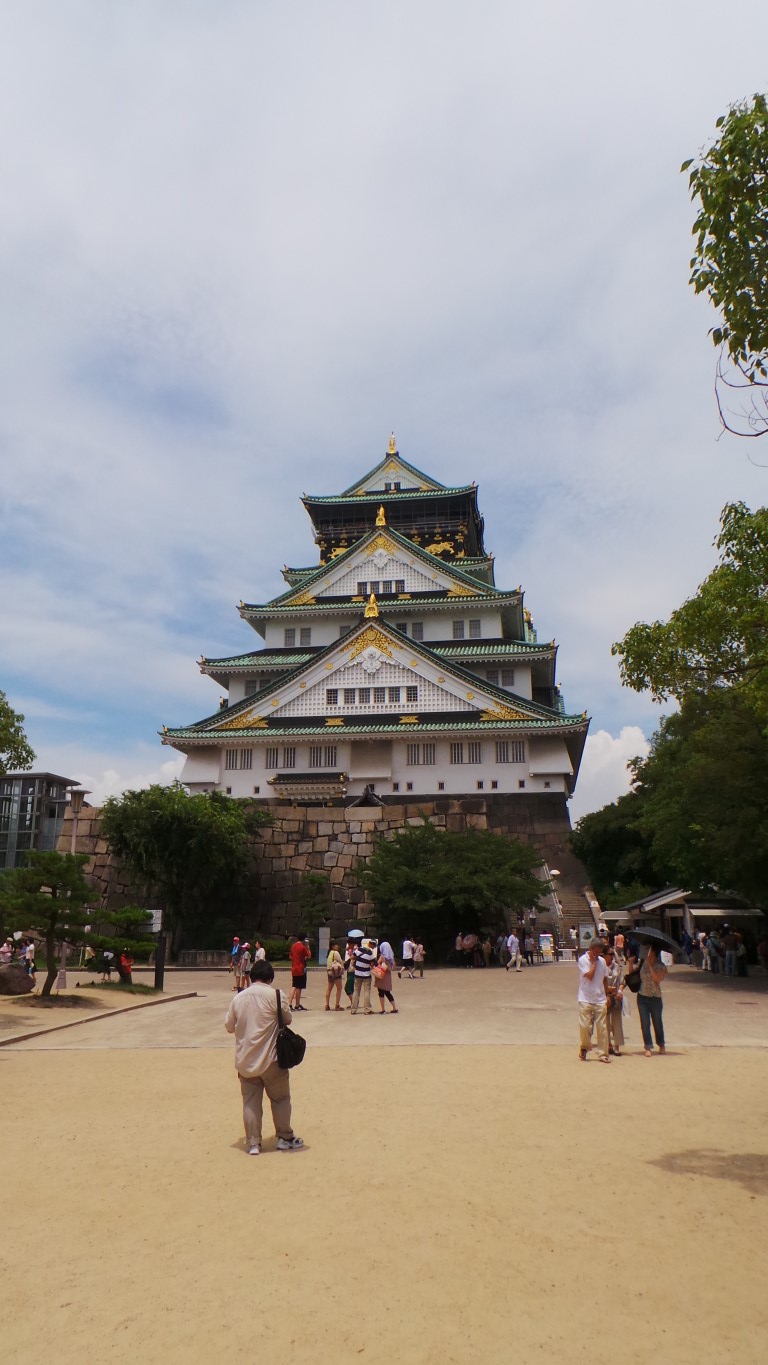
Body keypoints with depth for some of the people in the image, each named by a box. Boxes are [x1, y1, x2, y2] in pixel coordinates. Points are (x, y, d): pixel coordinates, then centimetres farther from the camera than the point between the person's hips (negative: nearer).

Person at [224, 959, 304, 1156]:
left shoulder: (239, 998, 0)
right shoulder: (275, 995, -12)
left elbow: (229, 1026, 8)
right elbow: (288, 1019, 0)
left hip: (245, 1060, 3)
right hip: (270, 1058, -3)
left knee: (250, 1101, 11)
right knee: (280, 1098, 13)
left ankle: (253, 1143, 11)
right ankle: (285, 1138, 22)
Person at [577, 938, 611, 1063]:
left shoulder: (602, 961, 7)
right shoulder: (583, 960, -7)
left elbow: (604, 979, 15)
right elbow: (590, 976, -18)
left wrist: (607, 995, 12)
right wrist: (593, 962, -11)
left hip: (600, 1000, 4)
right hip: (585, 999, -4)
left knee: (602, 1027, 1)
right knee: (585, 1026, -1)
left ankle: (602, 1054, 8)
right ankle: (584, 1047, 23)